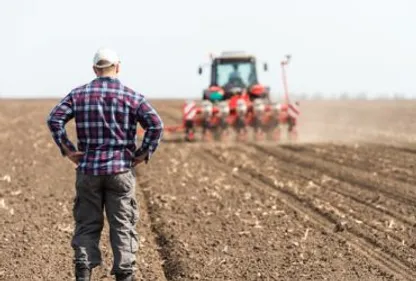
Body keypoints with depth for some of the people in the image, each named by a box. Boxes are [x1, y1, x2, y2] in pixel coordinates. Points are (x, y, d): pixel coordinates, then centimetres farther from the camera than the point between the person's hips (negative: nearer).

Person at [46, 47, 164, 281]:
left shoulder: (79, 94, 4)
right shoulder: (131, 96, -1)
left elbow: (55, 119, -7)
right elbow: (156, 125, -12)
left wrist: (67, 149, -2)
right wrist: (144, 154, -4)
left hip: (88, 168, 2)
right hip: (121, 170, -1)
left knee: (87, 224, 8)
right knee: (123, 225, 5)